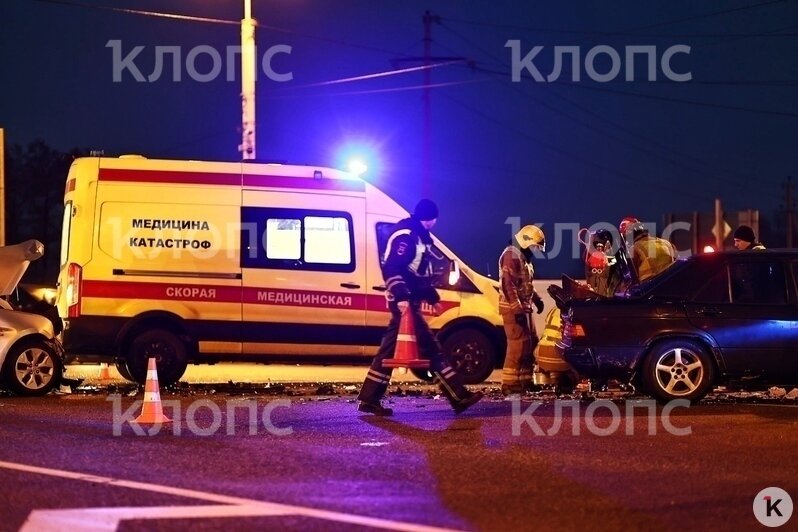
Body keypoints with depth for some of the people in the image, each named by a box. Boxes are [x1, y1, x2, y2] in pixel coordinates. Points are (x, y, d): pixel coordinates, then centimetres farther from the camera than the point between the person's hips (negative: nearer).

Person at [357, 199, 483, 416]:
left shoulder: (419, 237, 20)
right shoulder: (406, 235, -14)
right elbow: (391, 269, -23)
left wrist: (433, 298, 27)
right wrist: (401, 296, -32)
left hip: (410, 300, 11)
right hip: (404, 302, -11)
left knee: (391, 349, 9)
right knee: (430, 349, -8)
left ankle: (370, 399, 9)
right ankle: (459, 397, -7)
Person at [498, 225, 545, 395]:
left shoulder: (524, 257, 19)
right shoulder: (511, 255, -14)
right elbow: (508, 284, -23)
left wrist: (536, 299, 17)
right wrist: (517, 309, -27)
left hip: (523, 308, 11)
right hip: (513, 309, -11)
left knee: (531, 343, 13)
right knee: (518, 344, -13)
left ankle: (526, 381, 20)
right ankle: (510, 384, -13)